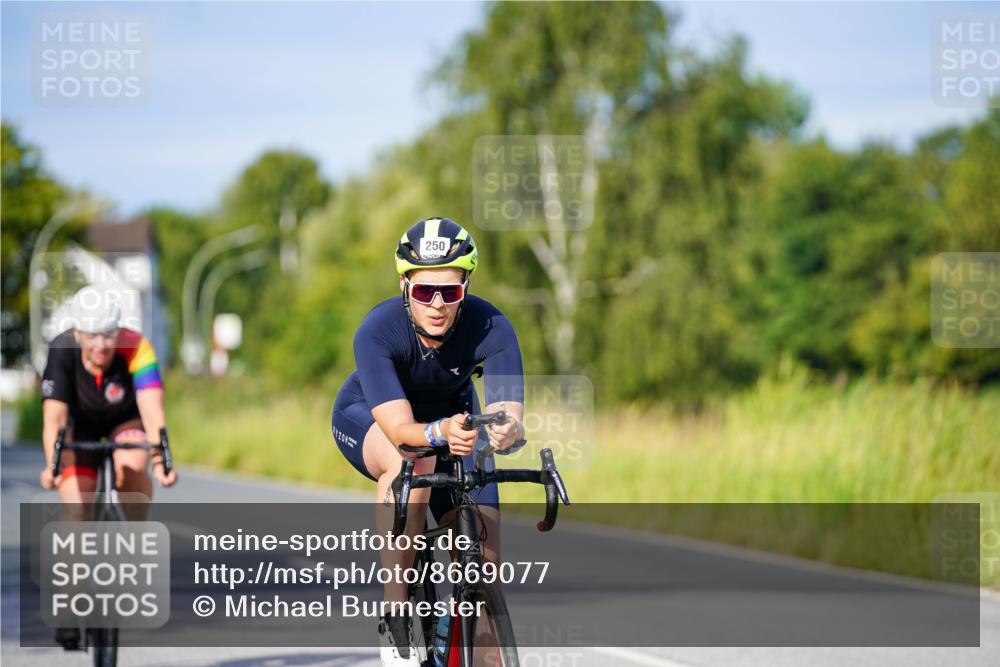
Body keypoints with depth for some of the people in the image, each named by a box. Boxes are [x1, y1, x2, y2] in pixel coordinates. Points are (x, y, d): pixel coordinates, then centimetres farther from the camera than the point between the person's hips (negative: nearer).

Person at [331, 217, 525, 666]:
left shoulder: (490, 328, -30)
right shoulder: (378, 331, -35)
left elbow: (511, 416, -39)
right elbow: (399, 429, -43)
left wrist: (506, 430, -62)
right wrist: (442, 433, -64)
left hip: (453, 418, 3)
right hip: (366, 419, -3)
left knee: (485, 554, -13)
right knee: (411, 463, -38)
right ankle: (395, 621, -29)